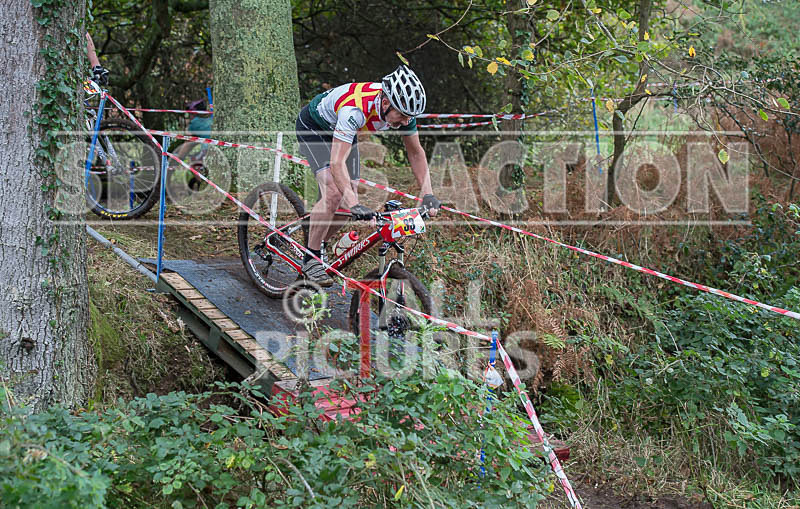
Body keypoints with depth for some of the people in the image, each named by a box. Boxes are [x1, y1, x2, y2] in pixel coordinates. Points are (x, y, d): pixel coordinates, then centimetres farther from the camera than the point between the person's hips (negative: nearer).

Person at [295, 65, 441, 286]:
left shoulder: (402, 106, -24)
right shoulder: (355, 110, -43)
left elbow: (416, 152, -10)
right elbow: (337, 162, -47)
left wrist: (428, 194, -20)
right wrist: (354, 205, -57)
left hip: (342, 132, 7)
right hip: (313, 127, -6)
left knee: (348, 203, -3)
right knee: (334, 193, -24)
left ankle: (316, 245, 19)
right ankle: (310, 261, -11)